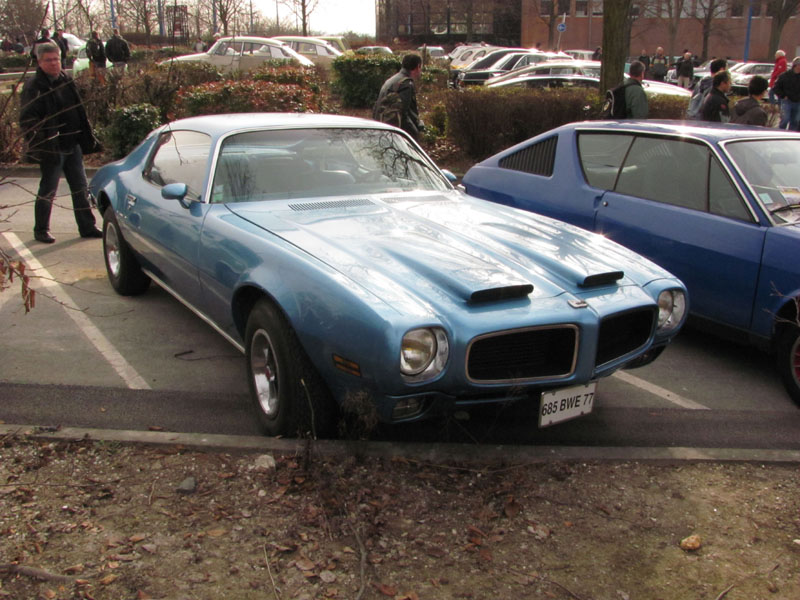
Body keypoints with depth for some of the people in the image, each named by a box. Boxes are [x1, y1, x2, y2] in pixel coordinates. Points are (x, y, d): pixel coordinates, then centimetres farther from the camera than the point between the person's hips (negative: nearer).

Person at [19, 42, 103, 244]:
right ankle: (41, 230, 16)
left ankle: (87, 227, 19)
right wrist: (38, 146, -23)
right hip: (51, 149, -6)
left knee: (80, 187, 10)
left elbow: (79, 112, 18)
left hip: (72, 145, 6)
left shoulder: (66, 81, 10)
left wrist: (88, 139, 14)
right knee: (47, 191, 2)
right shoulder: (34, 86, -10)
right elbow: (27, 119, -14)